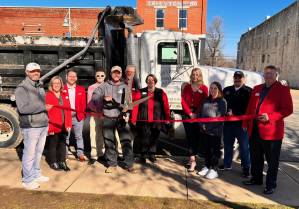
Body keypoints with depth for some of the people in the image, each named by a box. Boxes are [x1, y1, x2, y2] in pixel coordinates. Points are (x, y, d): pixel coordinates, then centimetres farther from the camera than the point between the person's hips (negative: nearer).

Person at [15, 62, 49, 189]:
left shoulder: (40, 88, 16)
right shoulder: (21, 88, -9)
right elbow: (23, 108, -21)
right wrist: (43, 107, -19)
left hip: (43, 125, 7)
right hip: (31, 127, -7)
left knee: (38, 152, 15)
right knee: (29, 154, 1)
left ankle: (36, 175, 28)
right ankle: (27, 180, 14)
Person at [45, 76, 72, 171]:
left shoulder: (65, 96, 11)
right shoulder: (48, 96, -6)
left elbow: (68, 111, 10)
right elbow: (46, 112, -11)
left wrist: (69, 124, 4)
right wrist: (49, 127, -16)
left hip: (64, 126, 5)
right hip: (53, 127, -5)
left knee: (62, 144, 13)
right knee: (53, 145, 7)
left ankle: (62, 162, 23)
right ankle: (53, 163, 21)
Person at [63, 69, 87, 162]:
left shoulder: (81, 89, 8)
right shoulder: (62, 89, 3)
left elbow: (83, 104, 5)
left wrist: (82, 113, -7)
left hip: (78, 116, 1)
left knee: (79, 136, 7)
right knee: (65, 137, 9)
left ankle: (80, 154, 16)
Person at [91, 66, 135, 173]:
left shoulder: (125, 87, 9)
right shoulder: (104, 86, 8)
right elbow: (94, 97, 0)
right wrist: (104, 98, -18)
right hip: (108, 118, 1)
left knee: (126, 141, -3)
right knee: (109, 142, 8)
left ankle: (129, 165, 7)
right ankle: (112, 164, 21)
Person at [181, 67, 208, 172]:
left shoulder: (204, 88, 1)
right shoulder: (186, 87, 9)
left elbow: (204, 103, -5)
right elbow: (183, 101, 2)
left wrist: (196, 114, -13)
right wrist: (190, 113, -9)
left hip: (198, 116, -2)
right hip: (188, 115, 2)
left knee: (196, 137, -1)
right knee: (189, 137, 3)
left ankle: (192, 160, 5)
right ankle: (192, 159, 9)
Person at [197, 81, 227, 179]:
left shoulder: (222, 101, -5)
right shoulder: (206, 100, 13)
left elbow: (220, 116, -13)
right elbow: (201, 113, 13)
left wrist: (208, 125, -13)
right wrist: (202, 125, -2)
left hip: (215, 130, -5)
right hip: (205, 130, 5)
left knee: (215, 150, 4)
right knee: (207, 149, 14)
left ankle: (213, 169, 14)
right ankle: (207, 167, 26)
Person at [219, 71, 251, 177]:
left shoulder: (248, 91, -2)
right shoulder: (227, 90, 13)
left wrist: (234, 113, -13)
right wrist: (228, 111, -9)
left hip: (242, 123, -4)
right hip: (228, 122, 5)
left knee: (244, 147, 5)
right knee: (227, 145, 16)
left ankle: (246, 167, 20)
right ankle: (227, 164, 31)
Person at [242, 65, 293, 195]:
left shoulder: (283, 90, -3)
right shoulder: (256, 89, 14)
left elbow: (288, 109, -9)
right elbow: (250, 107, 16)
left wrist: (270, 116, -21)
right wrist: (245, 123, 11)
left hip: (272, 131, -5)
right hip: (254, 130, 6)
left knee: (272, 160, 6)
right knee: (255, 158, 17)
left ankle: (271, 185, 21)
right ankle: (256, 179, 34)